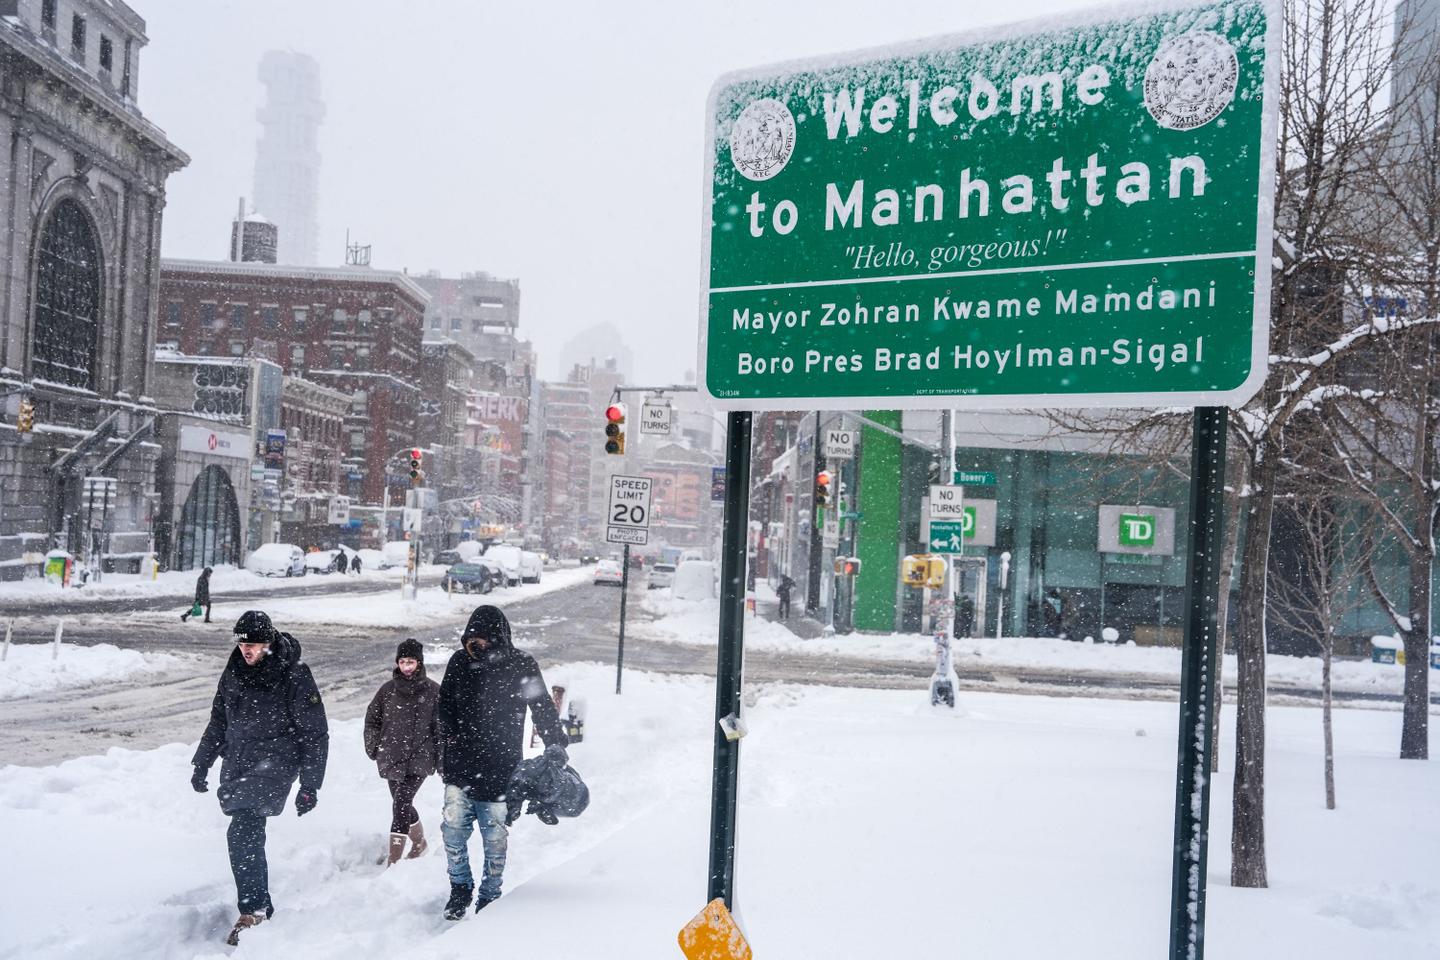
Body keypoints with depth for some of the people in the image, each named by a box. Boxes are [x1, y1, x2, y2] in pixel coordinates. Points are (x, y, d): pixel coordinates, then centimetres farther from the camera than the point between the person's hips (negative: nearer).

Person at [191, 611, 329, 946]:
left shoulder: (293, 675, -11)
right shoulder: (234, 671, 7)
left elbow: (315, 734, -8)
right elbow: (219, 721, 21)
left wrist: (309, 785, -10)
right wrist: (202, 764, 18)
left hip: (274, 763, -6)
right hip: (238, 764, 6)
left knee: (242, 833, -19)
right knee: (248, 835, 7)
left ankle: (252, 911, -11)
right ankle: (262, 907, 19)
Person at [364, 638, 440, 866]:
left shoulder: (433, 691, -3)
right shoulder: (388, 689, 4)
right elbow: (372, 719, 14)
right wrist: (374, 748, 6)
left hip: (419, 759, -4)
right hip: (391, 758, 4)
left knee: (401, 804, -17)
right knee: (403, 806, 16)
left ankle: (393, 860, -15)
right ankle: (419, 842, 41)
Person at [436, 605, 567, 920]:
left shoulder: (521, 666, -8)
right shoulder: (459, 661, 0)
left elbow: (543, 709, -1)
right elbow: (444, 707, 13)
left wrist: (557, 749, -4)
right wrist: (448, 739, 3)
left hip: (499, 769, -2)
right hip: (459, 766, 2)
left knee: (494, 835, 5)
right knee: (453, 828, -1)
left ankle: (489, 896, 22)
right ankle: (460, 887, 21)